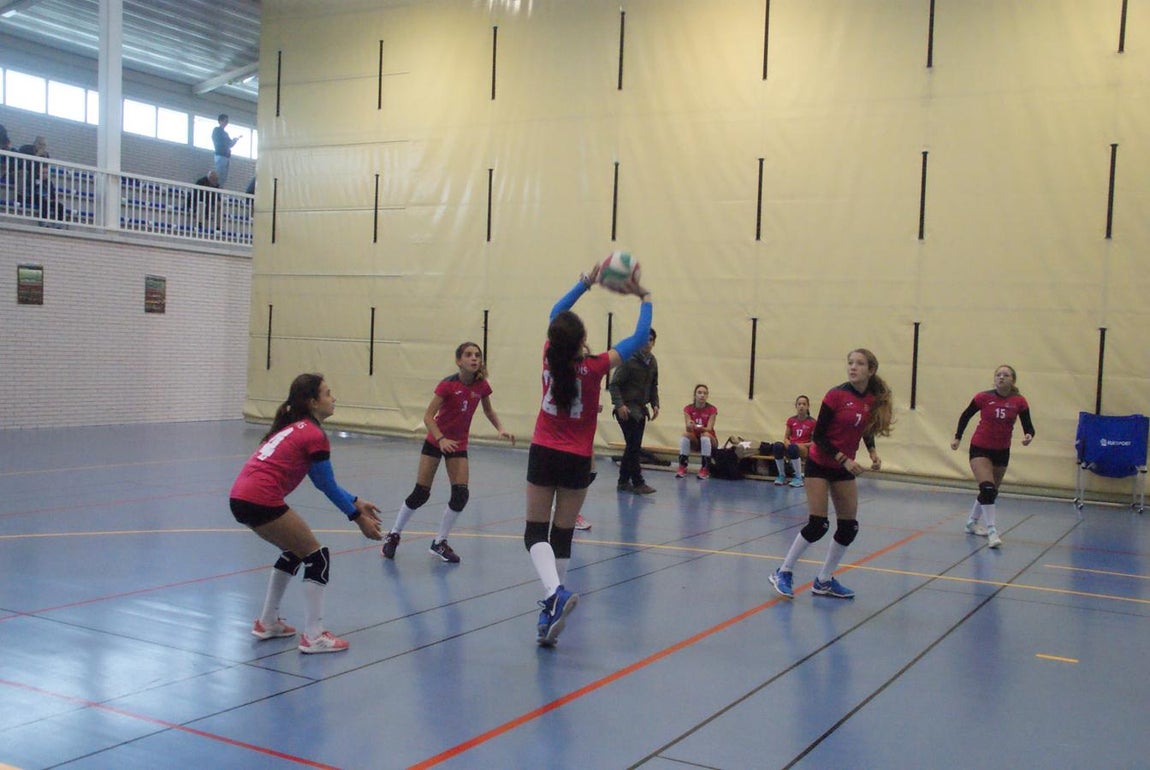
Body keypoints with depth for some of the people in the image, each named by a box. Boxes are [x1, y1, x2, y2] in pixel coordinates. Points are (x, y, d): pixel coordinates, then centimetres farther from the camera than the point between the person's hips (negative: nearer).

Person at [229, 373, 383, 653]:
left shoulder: (294, 426, 20)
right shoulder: (315, 436, -8)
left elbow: (322, 482, 24)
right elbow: (328, 486, -2)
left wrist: (356, 502, 26)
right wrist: (358, 518, 8)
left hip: (240, 498, 9)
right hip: (261, 501, -9)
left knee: (294, 551, 25)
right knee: (317, 556, 2)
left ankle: (267, 623, 32)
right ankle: (313, 636, 1)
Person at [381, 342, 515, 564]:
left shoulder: (481, 385, -8)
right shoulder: (448, 385, -20)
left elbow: (488, 410, 11)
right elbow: (428, 416, -22)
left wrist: (500, 429, -5)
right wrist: (441, 440, -35)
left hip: (458, 444, 4)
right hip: (435, 441, -4)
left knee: (461, 494, -8)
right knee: (421, 493, -2)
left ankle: (439, 543, 10)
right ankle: (393, 535, 19)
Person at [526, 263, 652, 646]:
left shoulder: (550, 356, -7)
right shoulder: (593, 367, -14)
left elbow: (556, 313, 12)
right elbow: (639, 338, -4)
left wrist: (585, 284, 18)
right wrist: (644, 299, 8)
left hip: (543, 454, 1)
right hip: (576, 460, -1)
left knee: (536, 531, 2)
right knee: (562, 535, 9)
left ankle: (554, 593, -23)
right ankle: (550, 613, 12)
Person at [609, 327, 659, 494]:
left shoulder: (653, 362, 9)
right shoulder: (629, 360, -13)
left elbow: (653, 386, 19)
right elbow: (614, 384, -13)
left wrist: (655, 404, 7)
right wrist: (619, 405, -21)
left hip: (640, 409, 8)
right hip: (627, 409, -8)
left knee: (633, 447, 10)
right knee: (634, 446, -9)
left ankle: (623, 481, 19)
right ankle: (638, 483, -3)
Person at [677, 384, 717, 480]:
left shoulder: (712, 410, -10)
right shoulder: (688, 409, -5)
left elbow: (709, 429, -20)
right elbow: (687, 429, -15)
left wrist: (697, 427, -41)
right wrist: (689, 426, -40)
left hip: (709, 441, -1)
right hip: (694, 441, 2)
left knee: (705, 435, -34)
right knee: (685, 435, -29)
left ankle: (705, 469, -31)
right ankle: (682, 467, -26)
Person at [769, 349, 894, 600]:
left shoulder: (874, 400, -3)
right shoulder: (836, 395, -17)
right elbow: (818, 435, -15)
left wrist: (873, 453, -4)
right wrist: (844, 459, -23)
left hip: (845, 468, 6)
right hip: (819, 464, -6)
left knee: (849, 527, 4)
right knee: (818, 525, -11)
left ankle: (824, 581, 19)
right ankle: (783, 573, 7)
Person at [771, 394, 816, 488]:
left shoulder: (812, 422, -1)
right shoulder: (791, 420, 9)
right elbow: (785, 438, 12)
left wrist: (801, 445, -16)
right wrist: (787, 443, -11)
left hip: (805, 450, -3)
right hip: (790, 447, 3)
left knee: (793, 448, -40)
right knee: (777, 446, -31)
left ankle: (798, 477, -25)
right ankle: (782, 476, -16)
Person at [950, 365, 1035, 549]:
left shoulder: (1019, 402, -8)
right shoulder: (983, 397, -12)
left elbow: (1028, 426, -8)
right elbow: (965, 416, 3)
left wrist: (1029, 436, -30)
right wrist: (957, 437, 0)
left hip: (1002, 452, 4)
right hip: (980, 448, -4)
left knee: (992, 492, 17)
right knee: (987, 488, -21)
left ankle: (972, 523, 38)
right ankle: (991, 531, -20)